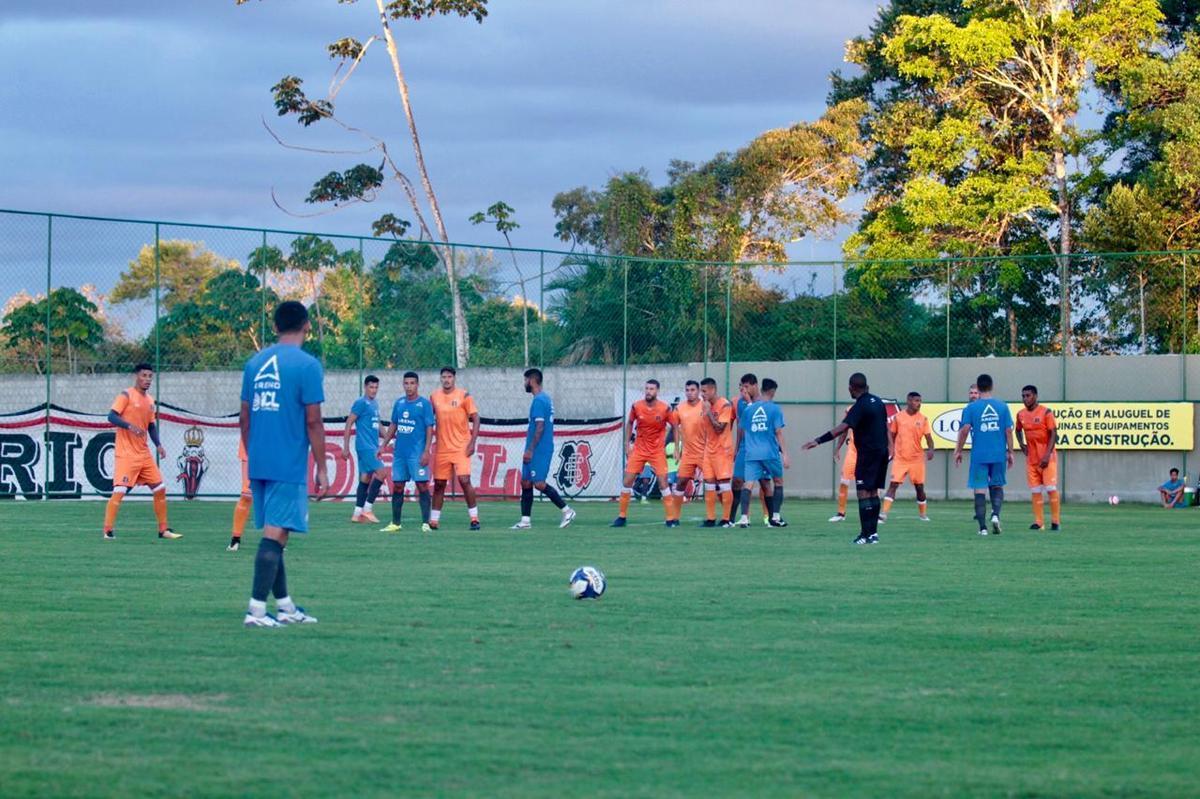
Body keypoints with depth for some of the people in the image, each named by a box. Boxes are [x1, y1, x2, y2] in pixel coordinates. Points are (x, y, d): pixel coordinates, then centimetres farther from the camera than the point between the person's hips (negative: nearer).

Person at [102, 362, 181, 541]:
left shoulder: (150, 400, 15)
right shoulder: (127, 395, -7)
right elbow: (111, 416, -16)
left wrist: (158, 445, 6)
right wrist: (130, 426, -30)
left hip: (145, 454, 8)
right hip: (126, 454, -8)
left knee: (160, 489, 8)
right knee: (119, 491, -14)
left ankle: (163, 530, 17)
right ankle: (108, 531, -9)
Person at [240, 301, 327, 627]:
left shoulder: (254, 363, 11)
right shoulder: (307, 365, -8)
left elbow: (244, 419, 14)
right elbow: (313, 422, -10)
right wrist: (322, 469, -4)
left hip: (258, 464, 6)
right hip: (288, 466, -6)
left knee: (273, 534, 14)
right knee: (275, 535, -7)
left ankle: (285, 607, 22)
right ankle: (256, 610, -12)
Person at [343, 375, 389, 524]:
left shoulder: (374, 403, 16)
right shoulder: (361, 403, -9)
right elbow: (349, 423, -11)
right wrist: (345, 447, -13)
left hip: (372, 447, 9)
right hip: (365, 446, -9)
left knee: (366, 478, 9)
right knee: (382, 472, -16)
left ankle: (358, 514, 13)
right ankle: (366, 510, -13)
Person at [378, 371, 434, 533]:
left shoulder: (424, 404, -4)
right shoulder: (399, 403, 12)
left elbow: (429, 429, -7)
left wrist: (426, 451, -14)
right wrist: (383, 445, 14)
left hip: (417, 453, -6)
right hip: (399, 452, 6)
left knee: (422, 486, -6)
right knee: (397, 486, 8)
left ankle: (425, 523, -4)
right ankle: (395, 523, 14)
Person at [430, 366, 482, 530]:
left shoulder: (463, 396, -4)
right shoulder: (435, 397, 7)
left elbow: (475, 419, -4)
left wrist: (472, 443, -11)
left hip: (461, 447, -4)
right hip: (441, 448, 4)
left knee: (464, 480, -13)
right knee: (439, 483, 7)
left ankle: (474, 518, -5)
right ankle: (433, 520, 14)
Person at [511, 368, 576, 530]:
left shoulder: (539, 400, -15)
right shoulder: (545, 398, 16)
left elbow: (540, 428, -21)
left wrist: (530, 450, -20)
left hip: (539, 450, -10)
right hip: (536, 451, 10)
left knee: (539, 483, -10)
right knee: (525, 483, 8)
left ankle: (567, 511, -4)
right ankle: (525, 521, 8)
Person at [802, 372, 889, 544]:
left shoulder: (860, 406, -16)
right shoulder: (877, 401, 10)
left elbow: (843, 427, -28)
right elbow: (885, 426, 19)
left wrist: (818, 441, -33)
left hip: (867, 453, -8)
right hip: (881, 452, 8)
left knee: (863, 492, -7)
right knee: (873, 491, 12)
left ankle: (866, 534, -12)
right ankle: (873, 532, 12)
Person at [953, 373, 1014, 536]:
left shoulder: (971, 408, -2)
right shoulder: (1002, 407, 3)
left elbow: (965, 430, -8)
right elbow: (1008, 431, 3)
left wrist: (958, 451, 2)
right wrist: (1010, 452, 11)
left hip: (979, 455, -2)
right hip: (999, 455, 2)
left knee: (980, 489, 2)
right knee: (997, 486, 17)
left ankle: (982, 527, -2)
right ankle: (995, 514, -7)